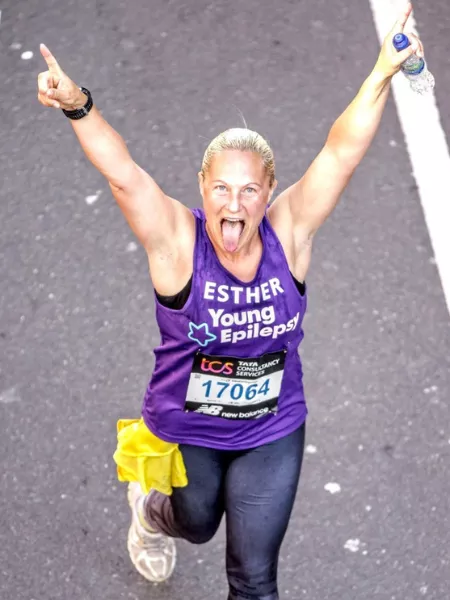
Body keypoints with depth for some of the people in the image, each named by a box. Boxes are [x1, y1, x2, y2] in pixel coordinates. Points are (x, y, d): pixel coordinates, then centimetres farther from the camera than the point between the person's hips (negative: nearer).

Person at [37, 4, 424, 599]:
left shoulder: (289, 232, -17)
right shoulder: (178, 241, -24)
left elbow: (341, 153, -25)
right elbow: (122, 172, -38)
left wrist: (382, 75, -34)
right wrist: (78, 106, -53)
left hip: (273, 432, 1)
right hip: (185, 431, -1)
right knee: (197, 523, 30)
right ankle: (151, 508, 67)